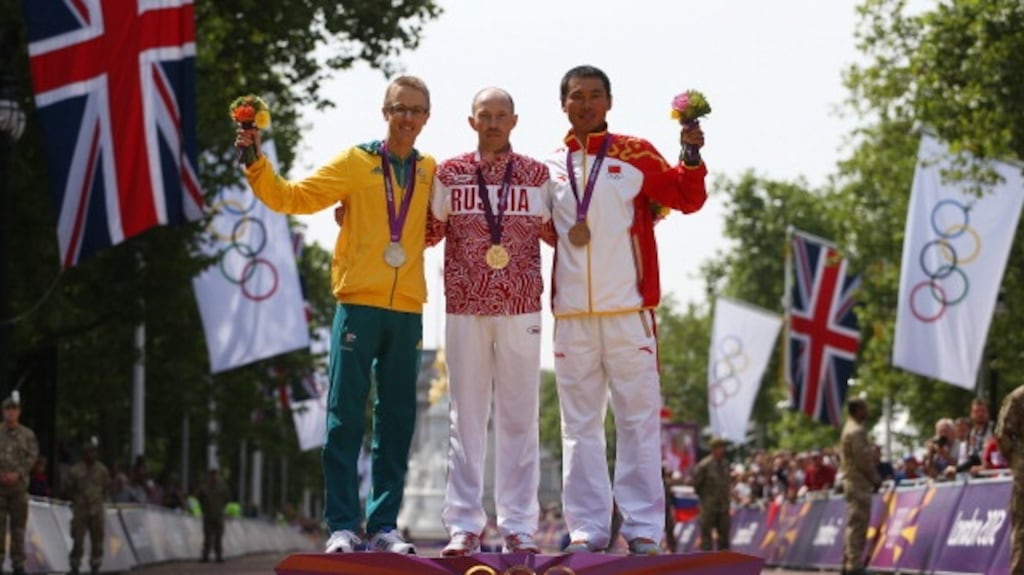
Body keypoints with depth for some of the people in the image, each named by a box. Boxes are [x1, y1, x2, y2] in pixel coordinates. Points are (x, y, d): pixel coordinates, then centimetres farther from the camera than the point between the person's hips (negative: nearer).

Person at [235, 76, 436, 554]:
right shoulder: (355, 163, 2)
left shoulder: (431, 171, 11)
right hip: (359, 304, -3)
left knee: (397, 421, 6)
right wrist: (257, 163, -11)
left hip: (408, 311, 3)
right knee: (346, 418, -4)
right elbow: (290, 197, 0)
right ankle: (342, 526, -2)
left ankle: (385, 524, 12)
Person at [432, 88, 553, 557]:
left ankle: (519, 526, 5)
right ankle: (464, 525, 4)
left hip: (521, 308, 0)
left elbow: (553, 234, 16)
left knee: (519, 416, 2)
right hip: (465, 307, 0)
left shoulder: (536, 175, 7)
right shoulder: (449, 174, 6)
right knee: (466, 416, 2)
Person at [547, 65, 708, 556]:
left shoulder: (636, 155, 4)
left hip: (627, 310, -3)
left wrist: (691, 157, -14)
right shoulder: (551, 166, 12)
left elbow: (686, 198, -1)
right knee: (580, 424, 5)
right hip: (571, 313, 3)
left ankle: (643, 528, 1)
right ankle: (586, 528, 9)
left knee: (638, 419, -2)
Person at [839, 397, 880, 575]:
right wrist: (876, 479, -6)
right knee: (858, 525, -11)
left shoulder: (849, 430, 19)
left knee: (854, 526, 13)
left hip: (852, 483, 10)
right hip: (860, 484, -10)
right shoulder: (857, 431, -14)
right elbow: (863, 459, -18)